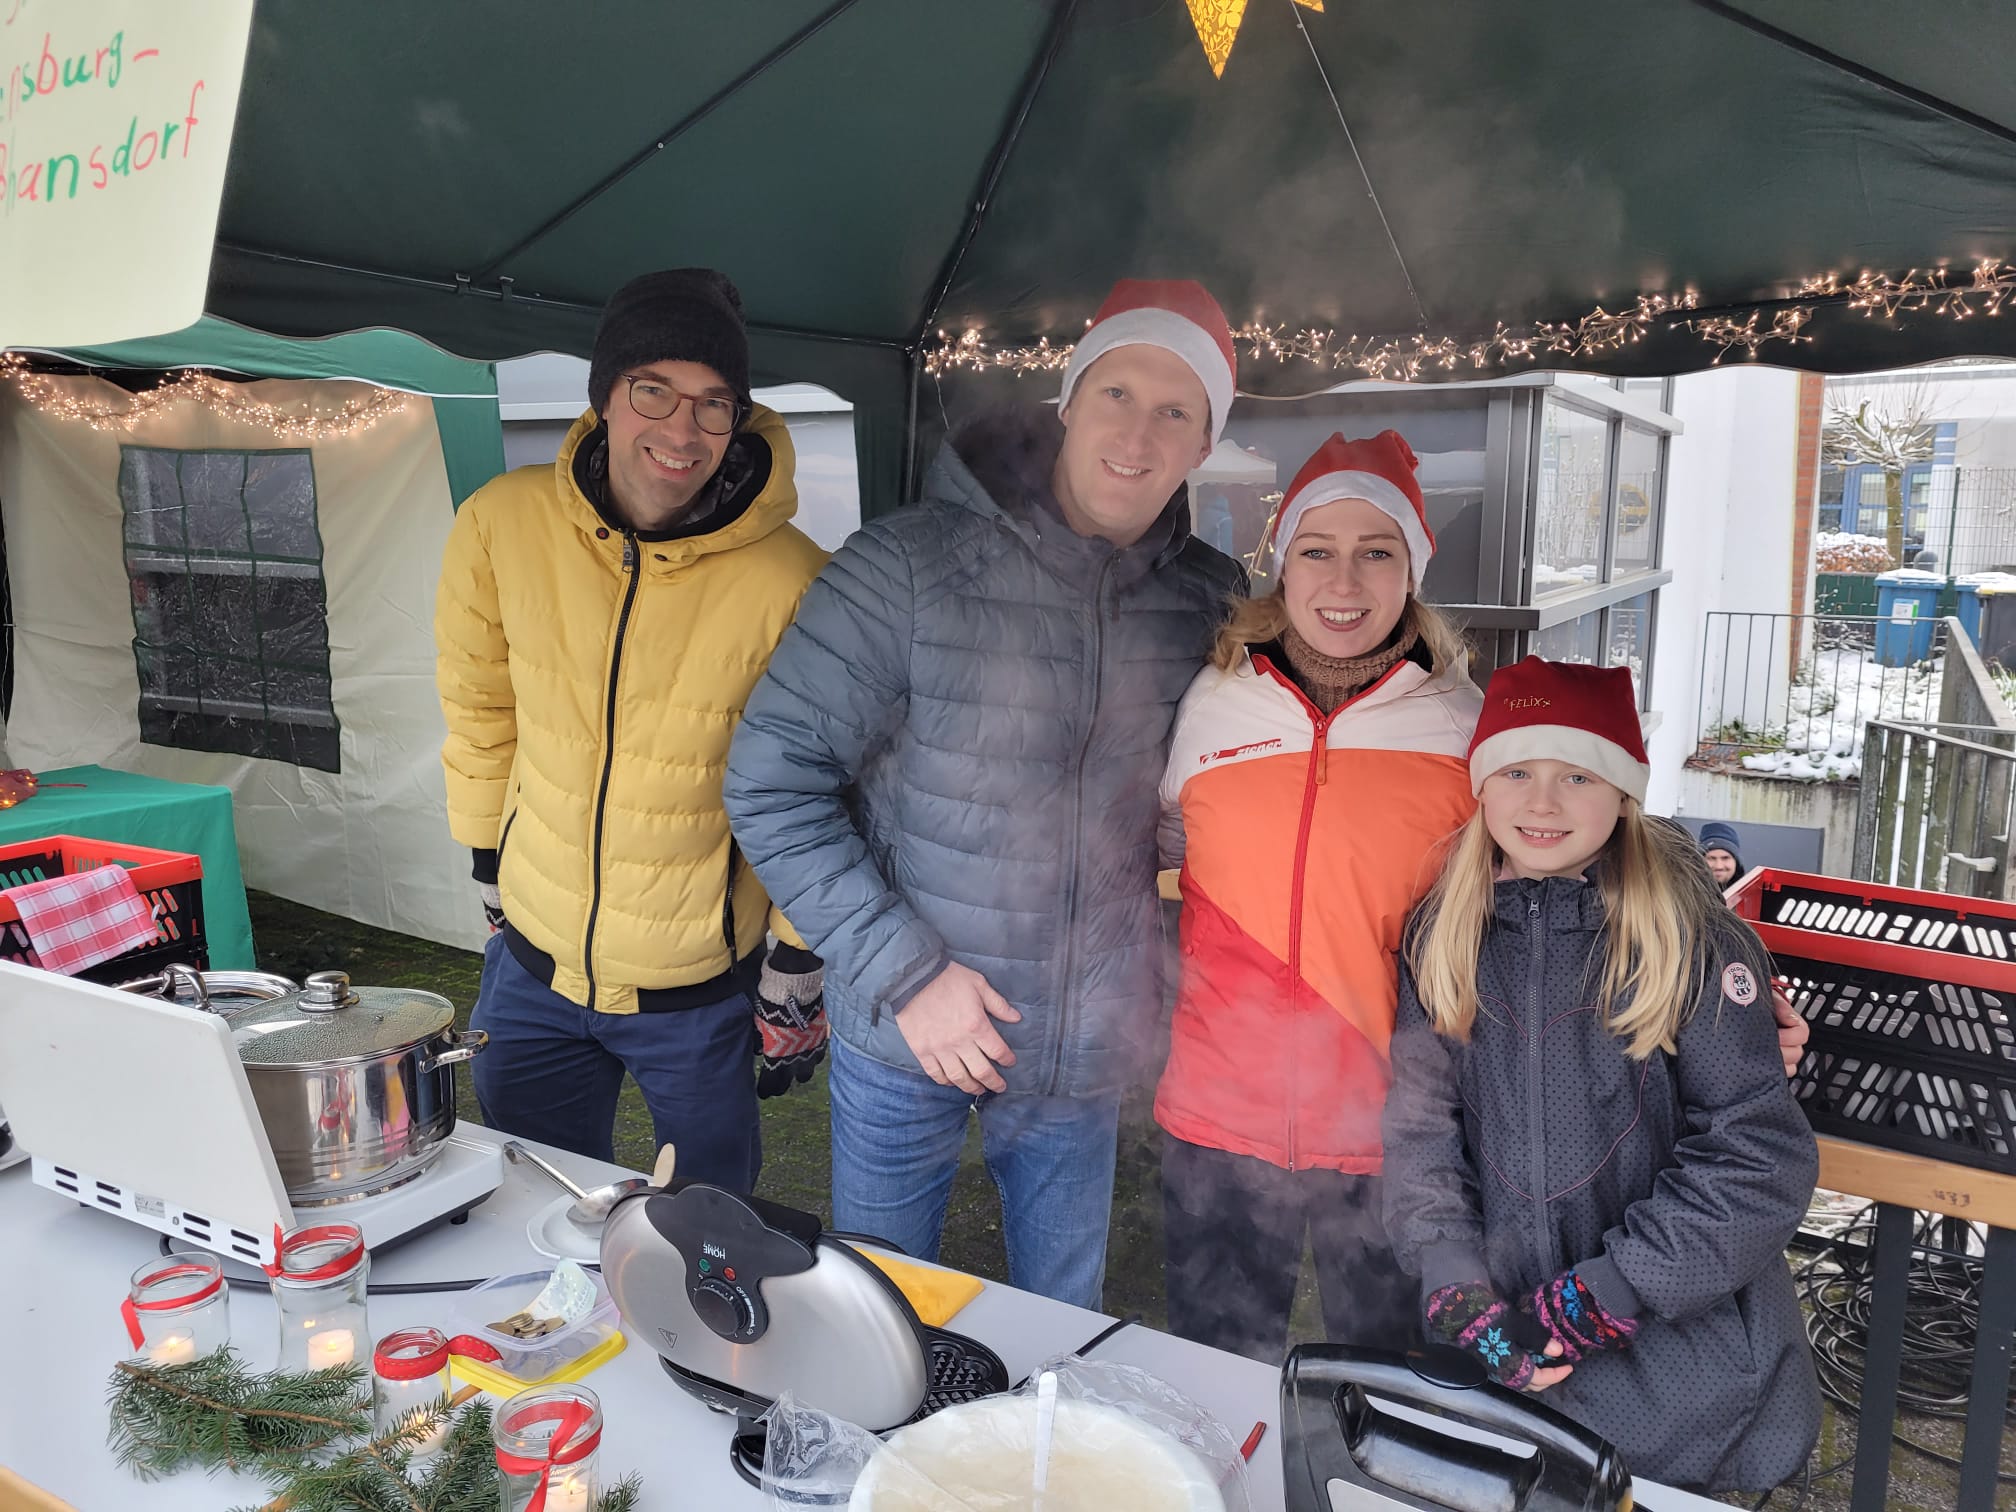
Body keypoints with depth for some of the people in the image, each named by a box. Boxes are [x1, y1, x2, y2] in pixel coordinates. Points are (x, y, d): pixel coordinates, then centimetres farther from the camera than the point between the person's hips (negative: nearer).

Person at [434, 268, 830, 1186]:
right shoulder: (501, 525, -11)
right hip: (532, 964, 3)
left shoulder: (791, 584, -20)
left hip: (700, 988, -2)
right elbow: (480, 706, 6)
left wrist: (794, 981, -4)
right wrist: (491, 868, 10)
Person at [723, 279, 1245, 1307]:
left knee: (1062, 1328, 21)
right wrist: (904, 973, -18)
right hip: (901, 1034, -2)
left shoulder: (1210, 603, -4)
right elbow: (770, 781, -15)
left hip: (1086, 1050, 3)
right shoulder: (908, 566, -16)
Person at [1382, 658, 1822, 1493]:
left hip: (1678, 1360, -3)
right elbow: (1420, 1127, -4)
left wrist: (1602, 1296, -19)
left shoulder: (1686, 938, -12)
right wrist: (1460, 1292, -17)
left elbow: (1760, 1158, -14)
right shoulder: (1441, 937, -2)